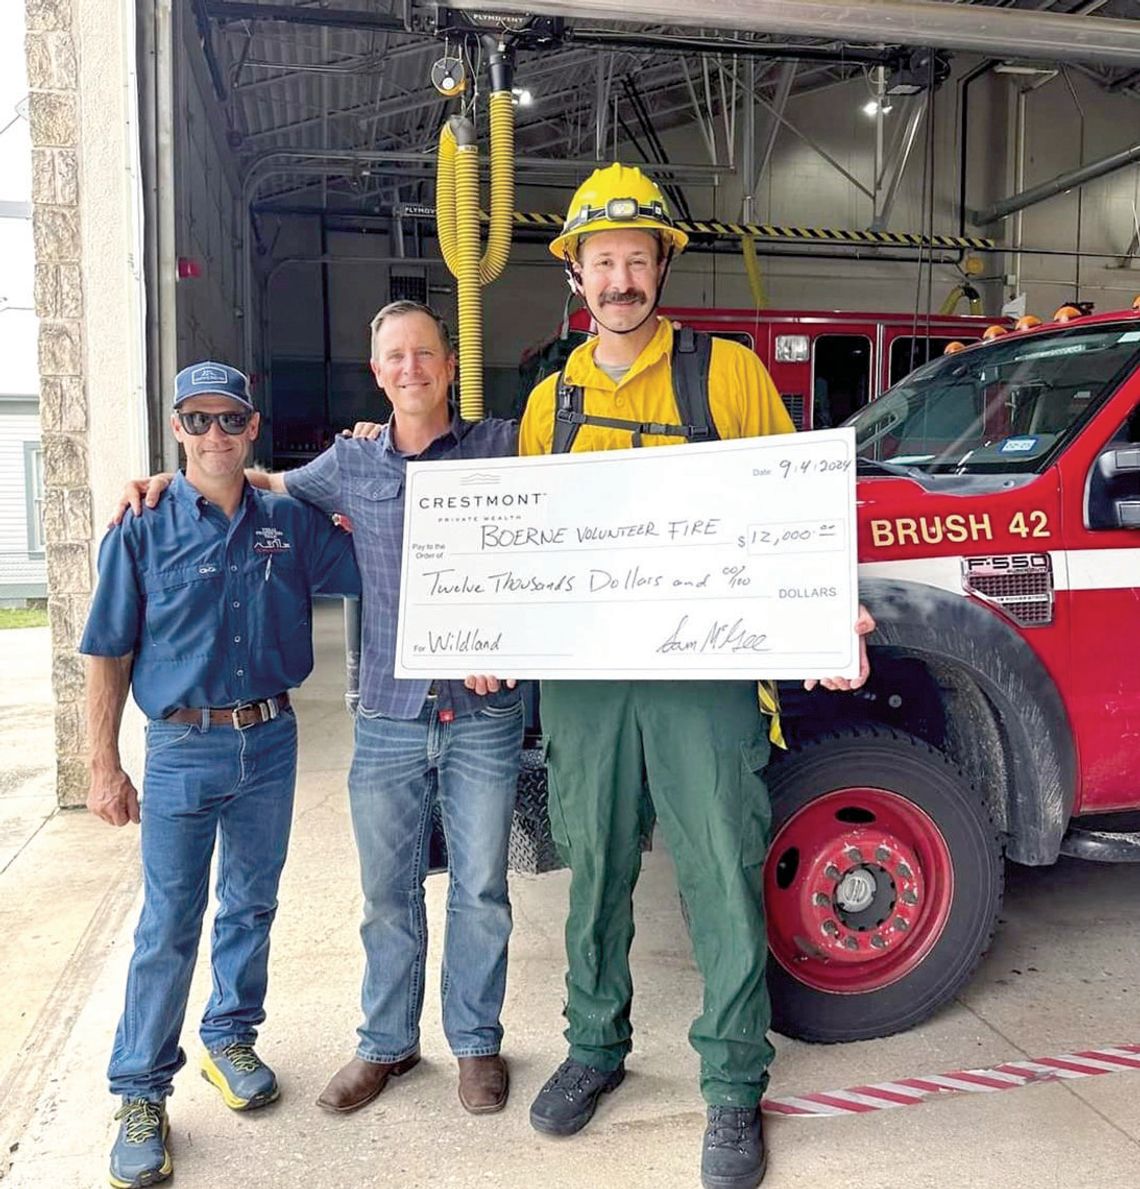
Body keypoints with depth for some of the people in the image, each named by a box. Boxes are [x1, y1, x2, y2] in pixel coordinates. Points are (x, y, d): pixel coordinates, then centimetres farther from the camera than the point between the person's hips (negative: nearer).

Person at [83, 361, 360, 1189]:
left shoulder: (289, 523, 2)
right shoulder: (144, 529, -5)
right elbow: (109, 656, -4)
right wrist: (106, 768, -6)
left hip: (270, 740, 3)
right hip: (184, 748, -3)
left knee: (252, 904, 16)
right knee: (169, 925, 3)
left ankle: (231, 1040, 36)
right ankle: (142, 1094, 18)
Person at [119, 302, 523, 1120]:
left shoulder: (501, 446, -2)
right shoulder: (351, 463, 7)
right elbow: (270, 485, 23)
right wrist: (174, 479, 10)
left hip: (484, 713, -2)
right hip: (388, 717, 2)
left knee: (480, 888, 9)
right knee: (388, 891, 13)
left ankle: (477, 1042, 29)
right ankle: (387, 1043, 33)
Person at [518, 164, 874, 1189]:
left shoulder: (729, 372, 2)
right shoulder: (551, 401, 13)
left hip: (705, 672, -3)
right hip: (582, 677, 3)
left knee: (723, 875, 2)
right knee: (595, 872, 14)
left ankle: (735, 1087, 19)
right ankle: (596, 1047, 34)